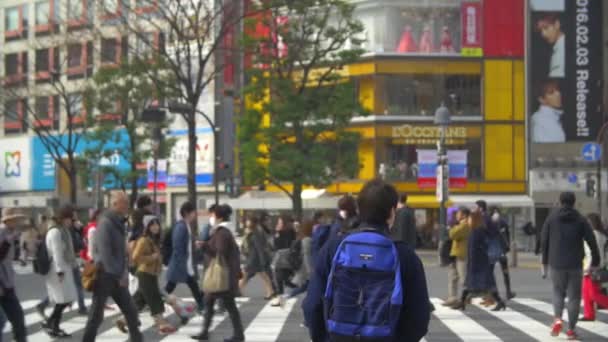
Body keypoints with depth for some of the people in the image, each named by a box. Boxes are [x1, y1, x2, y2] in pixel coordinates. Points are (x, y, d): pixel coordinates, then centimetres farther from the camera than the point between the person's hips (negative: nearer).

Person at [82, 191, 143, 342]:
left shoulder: (120, 223, 10)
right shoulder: (105, 223, -16)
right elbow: (105, 253, -21)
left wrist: (124, 272, 6)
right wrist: (119, 275, -18)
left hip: (118, 277, 8)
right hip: (105, 276, -8)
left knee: (131, 311, 7)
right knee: (96, 314, 1)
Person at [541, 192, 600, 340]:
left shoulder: (551, 218, 3)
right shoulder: (580, 220, 1)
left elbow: (544, 242, 4)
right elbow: (592, 241, -2)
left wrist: (545, 262, 12)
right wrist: (595, 261, 5)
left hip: (556, 263, 1)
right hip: (575, 264, -1)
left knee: (558, 292, 18)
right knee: (574, 296, 7)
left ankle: (557, 318, -5)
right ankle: (571, 329, 4)